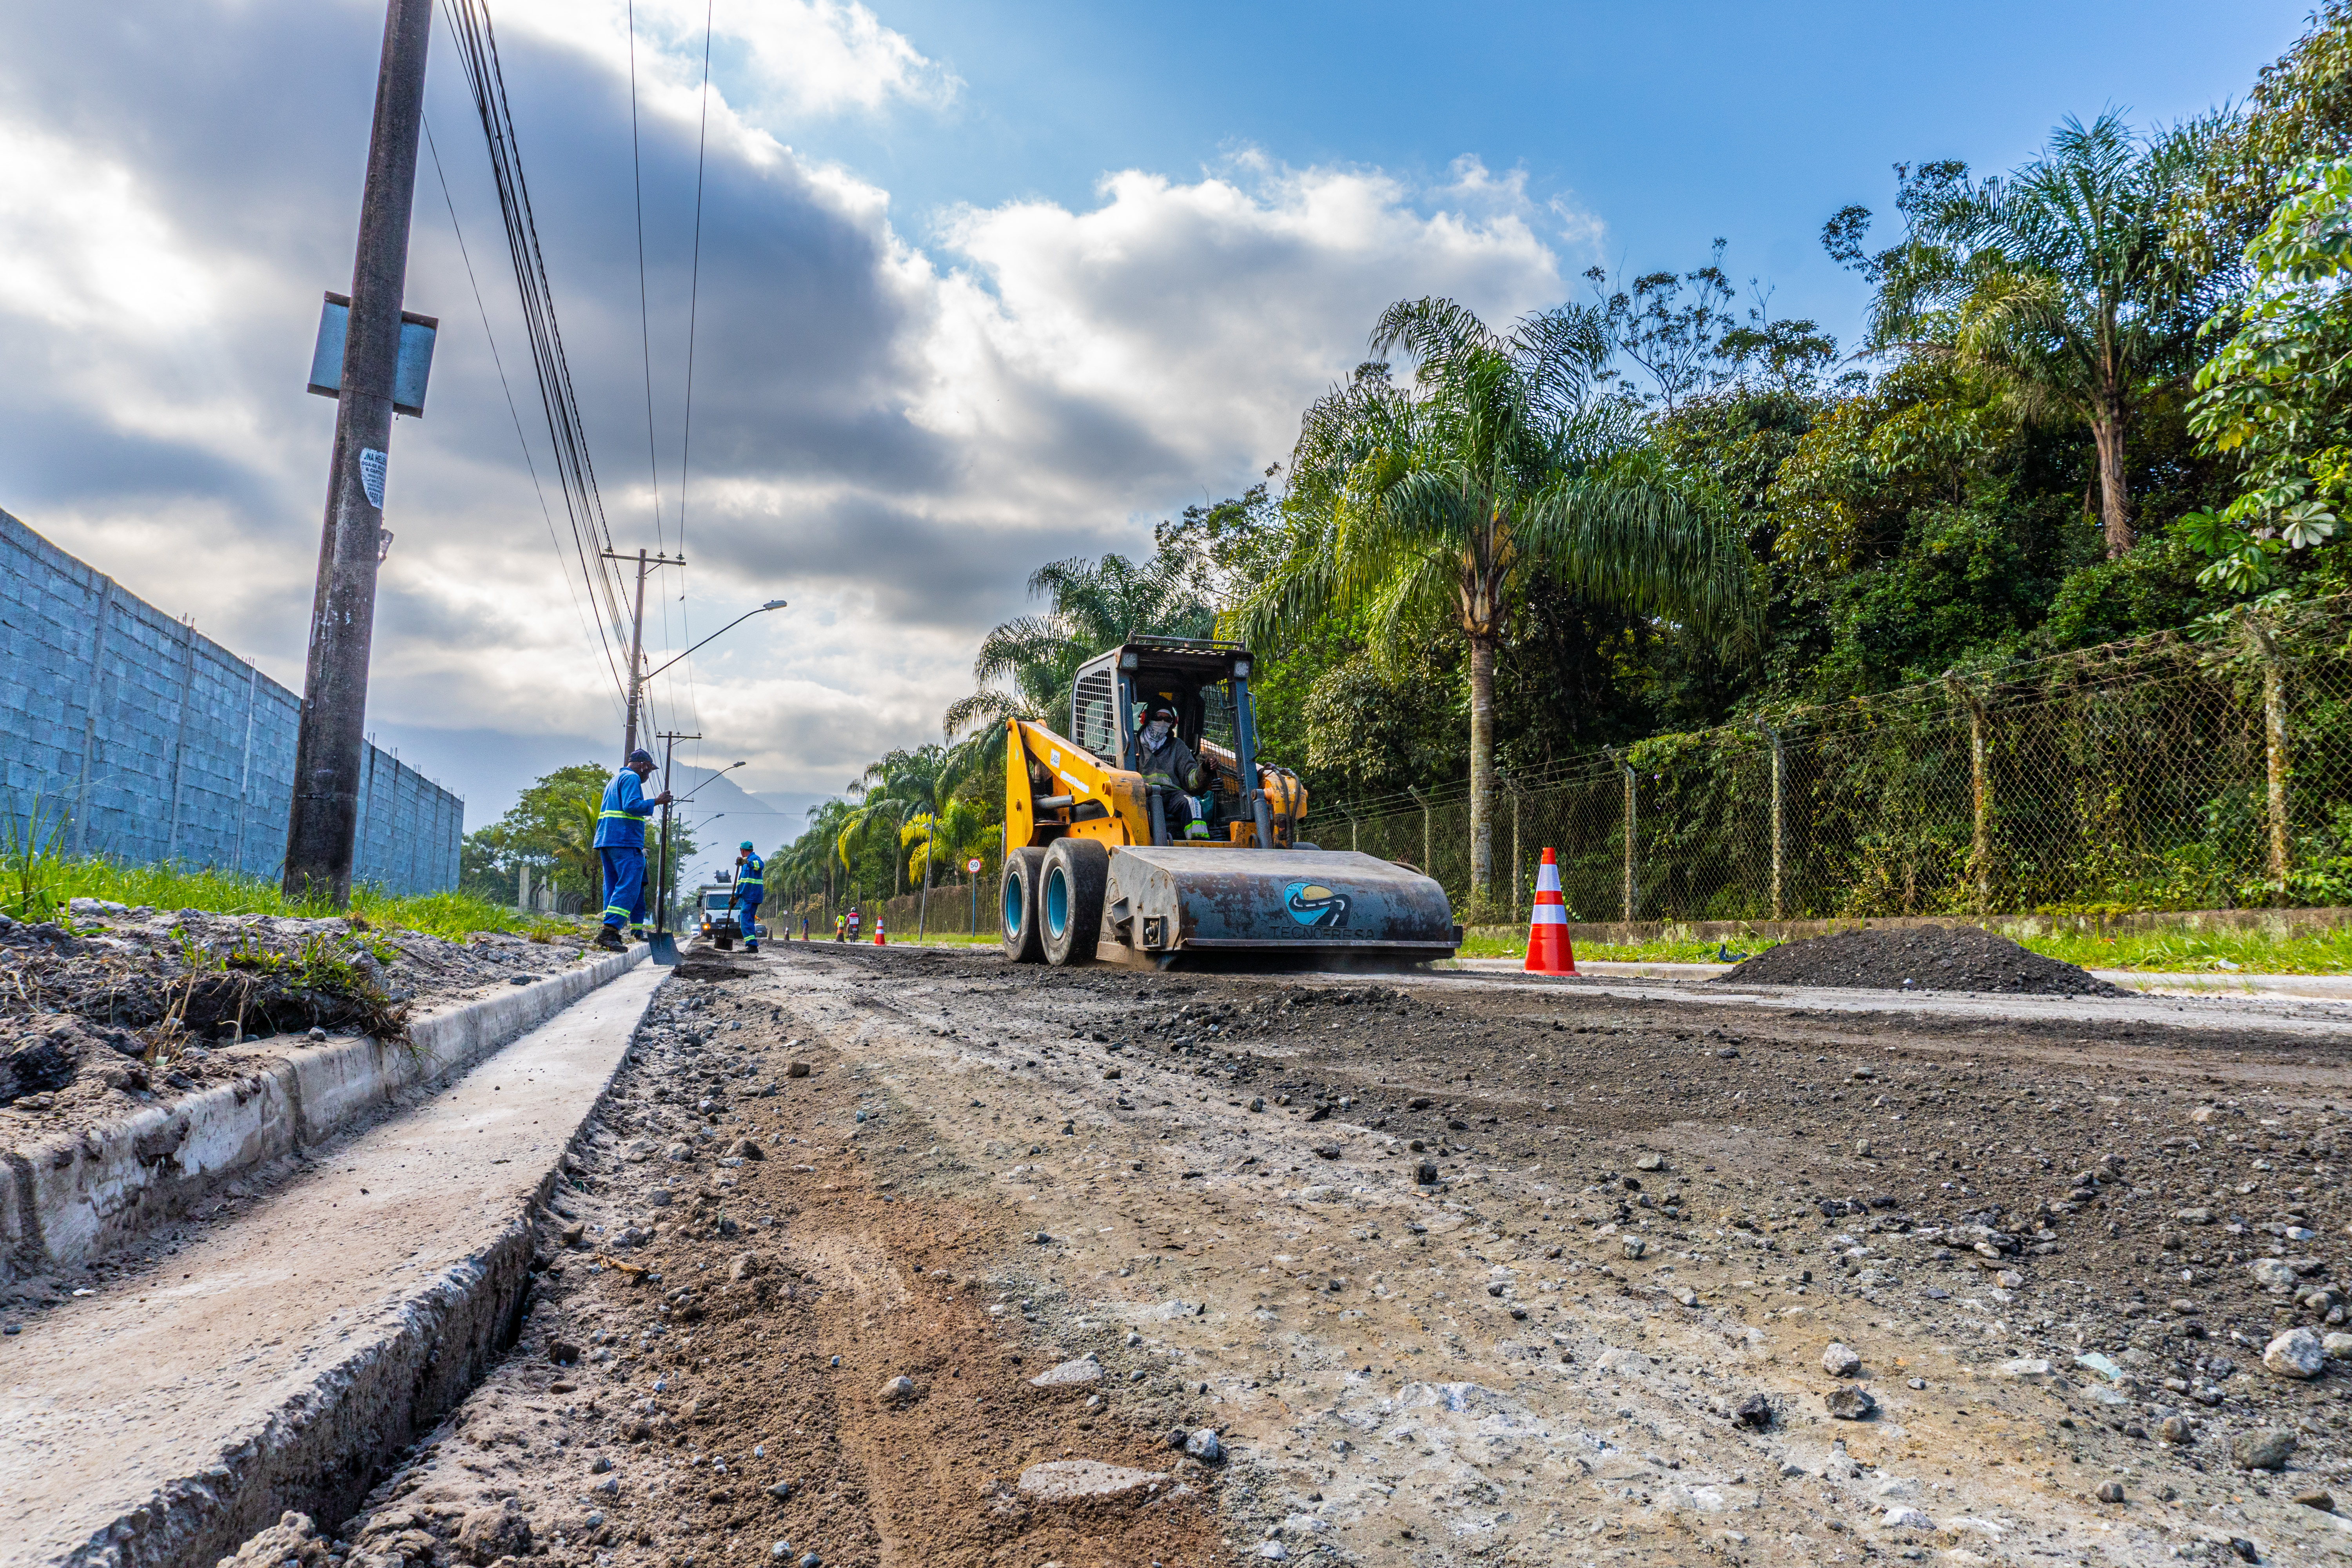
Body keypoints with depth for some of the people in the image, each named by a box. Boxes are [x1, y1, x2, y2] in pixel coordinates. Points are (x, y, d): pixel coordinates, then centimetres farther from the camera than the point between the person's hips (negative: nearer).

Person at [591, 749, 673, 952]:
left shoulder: (615, 780, 28)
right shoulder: (631, 778, -4)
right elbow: (631, 806, -20)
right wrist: (656, 801, -10)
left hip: (605, 842, 11)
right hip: (625, 841, -11)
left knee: (613, 887, 7)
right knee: (629, 887, -15)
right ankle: (609, 931, -26)